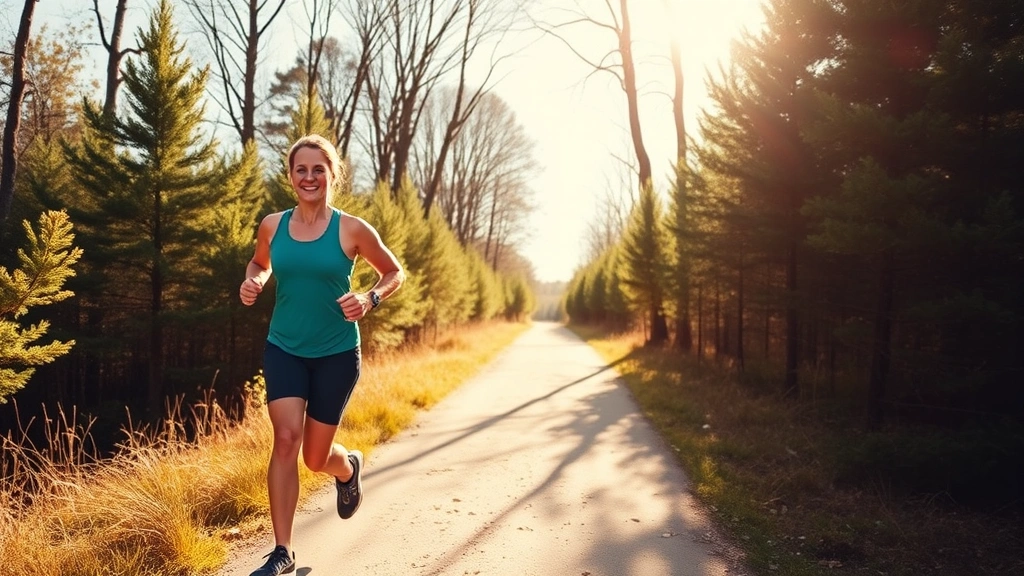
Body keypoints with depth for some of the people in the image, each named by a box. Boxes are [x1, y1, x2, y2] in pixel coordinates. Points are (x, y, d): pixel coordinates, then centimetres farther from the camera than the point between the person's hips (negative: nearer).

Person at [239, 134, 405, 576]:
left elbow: (395, 273, 4)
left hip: (336, 353, -2)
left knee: (315, 457, 8)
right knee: (286, 438, -17)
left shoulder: (352, 230, -9)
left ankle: (349, 468, 47)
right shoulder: (272, 225, -1)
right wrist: (253, 283, -4)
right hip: (283, 349, 2)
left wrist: (370, 299, -16)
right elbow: (260, 263, 20)